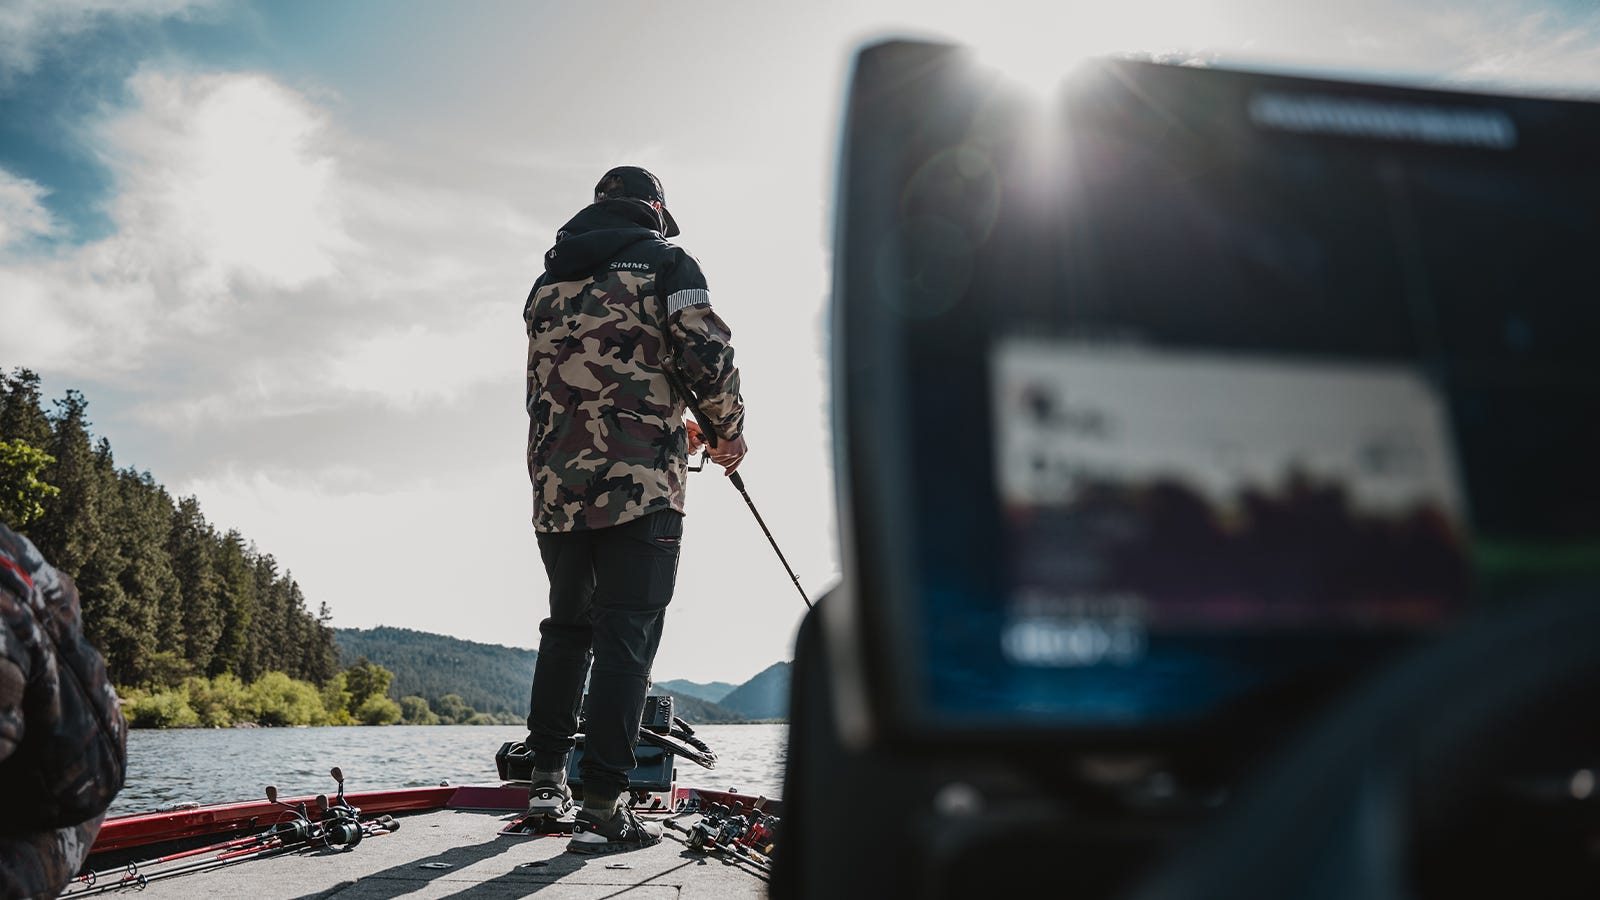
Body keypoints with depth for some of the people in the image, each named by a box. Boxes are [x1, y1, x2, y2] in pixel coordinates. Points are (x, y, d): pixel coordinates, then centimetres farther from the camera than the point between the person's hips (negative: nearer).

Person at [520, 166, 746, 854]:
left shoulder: (547, 282, 20)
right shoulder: (664, 262, 2)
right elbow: (708, 355, -10)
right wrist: (728, 429, 9)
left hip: (556, 485, 6)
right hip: (640, 482, -6)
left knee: (566, 627, 19)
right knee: (625, 637, -4)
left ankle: (546, 779, 24)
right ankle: (601, 807, -6)